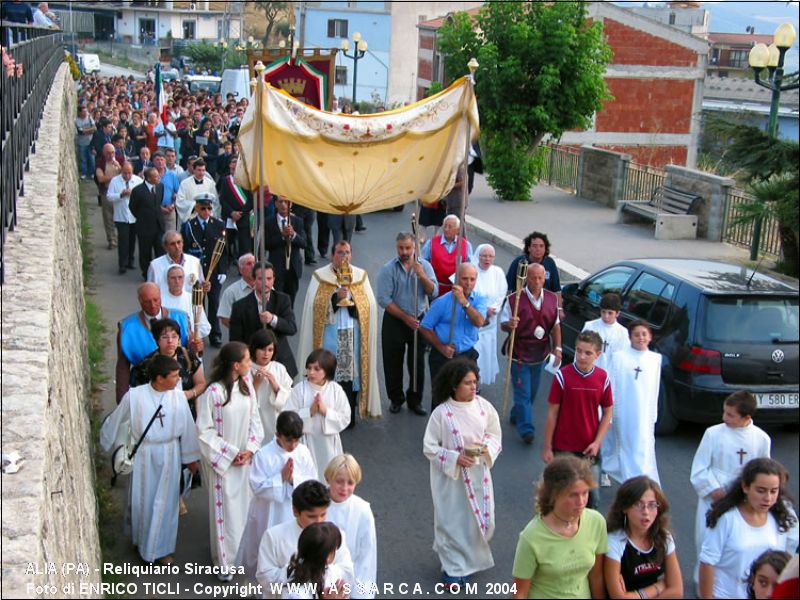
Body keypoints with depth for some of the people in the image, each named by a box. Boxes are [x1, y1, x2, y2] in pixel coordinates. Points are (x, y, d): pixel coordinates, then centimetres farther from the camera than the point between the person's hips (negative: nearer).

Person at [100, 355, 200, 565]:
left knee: (165, 502, 9)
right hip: (143, 455, -1)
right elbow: (116, 422, 0)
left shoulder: (178, 397, -11)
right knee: (142, 501, 13)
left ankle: (162, 548, 27)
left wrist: (191, 457, 7)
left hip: (169, 456, 1)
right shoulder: (134, 396, -17)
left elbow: (187, 428, -1)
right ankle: (141, 541, 38)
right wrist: (108, 445, 14)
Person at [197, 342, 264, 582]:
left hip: (246, 458, 5)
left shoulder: (247, 384, -3)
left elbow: (254, 418, 4)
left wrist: (250, 449, -8)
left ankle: (244, 552, 31)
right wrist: (230, 454, -14)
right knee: (225, 508, 5)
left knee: (246, 505, 14)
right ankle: (226, 561, 20)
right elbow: (205, 431, -15)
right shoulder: (213, 392, -21)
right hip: (222, 460, -5)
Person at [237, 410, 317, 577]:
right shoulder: (263, 455, -16)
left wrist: (294, 478, -22)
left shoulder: (303, 452, -7)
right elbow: (257, 487, -16)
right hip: (270, 515, -2)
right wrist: (281, 477, -23)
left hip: (296, 514, 2)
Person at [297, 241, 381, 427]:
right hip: (329, 334, -1)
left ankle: (349, 417, 10)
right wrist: (336, 297, -17)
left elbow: (370, 305, 2)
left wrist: (351, 297, -13)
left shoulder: (360, 276, 10)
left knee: (351, 372, 0)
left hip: (353, 335, 1)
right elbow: (315, 305, -5)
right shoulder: (320, 276, 5)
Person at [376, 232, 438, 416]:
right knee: (393, 363, 8)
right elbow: (384, 300, -13)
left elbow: (434, 293, -9)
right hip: (394, 321, -2)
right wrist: (406, 317, -14)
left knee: (418, 363, 7)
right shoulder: (388, 269, -9)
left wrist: (422, 275, -24)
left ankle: (415, 400, 22)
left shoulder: (424, 266, -2)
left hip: (418, 320, 2)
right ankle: (396, 399, 25)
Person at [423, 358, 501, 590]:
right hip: (451, 476, -3)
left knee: (481, 517, 11)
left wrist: (488, 449, -14)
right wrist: (454, 459, -21)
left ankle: (472, 557, 38)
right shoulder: (441, 413, -16)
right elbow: (429, 447, -10)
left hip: (478, 475, 3)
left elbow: (495, 435, 6)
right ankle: (454, 567, 26)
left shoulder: (484, 407, -6)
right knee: (453, 520, 6)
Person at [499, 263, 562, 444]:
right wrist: (509, 325, -29)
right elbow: (503, 325, -6)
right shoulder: (514, 299, -14)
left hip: (540, 354, 5)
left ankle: (516, 415, 40)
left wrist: (557, 347, 2)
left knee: (532, 391, 18)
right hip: (519, 353, -5)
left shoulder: (552, 299, 1)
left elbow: (555, 325, 10)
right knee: (523, 392, -5)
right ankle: (526, 429, -1)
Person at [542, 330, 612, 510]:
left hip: (590, 449, 3)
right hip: (564, 448, -2)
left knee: (591, 497, 10)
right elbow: (552, 413, -6)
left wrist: (597, 442, -4)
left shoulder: (603, 378, -4)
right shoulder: (563, 376, -12)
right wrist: (547, 447, -5)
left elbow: (607, 413, 6)